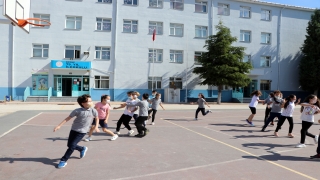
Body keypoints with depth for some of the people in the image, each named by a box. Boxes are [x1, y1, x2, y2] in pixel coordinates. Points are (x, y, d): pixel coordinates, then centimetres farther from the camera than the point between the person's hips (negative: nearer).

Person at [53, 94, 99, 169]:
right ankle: (82, 149, 35)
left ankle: (63, 161, 9)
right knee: (69, 145, 11)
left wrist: (96, 127, 5)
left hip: (82, 132, -2)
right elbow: (67, 118, -8)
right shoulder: (77, 111, -16)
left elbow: (97, 118, 9)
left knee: (72, 146, -7)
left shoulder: (93, 111, -12)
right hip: (74, 130, 2)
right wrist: (59, 126, -11)